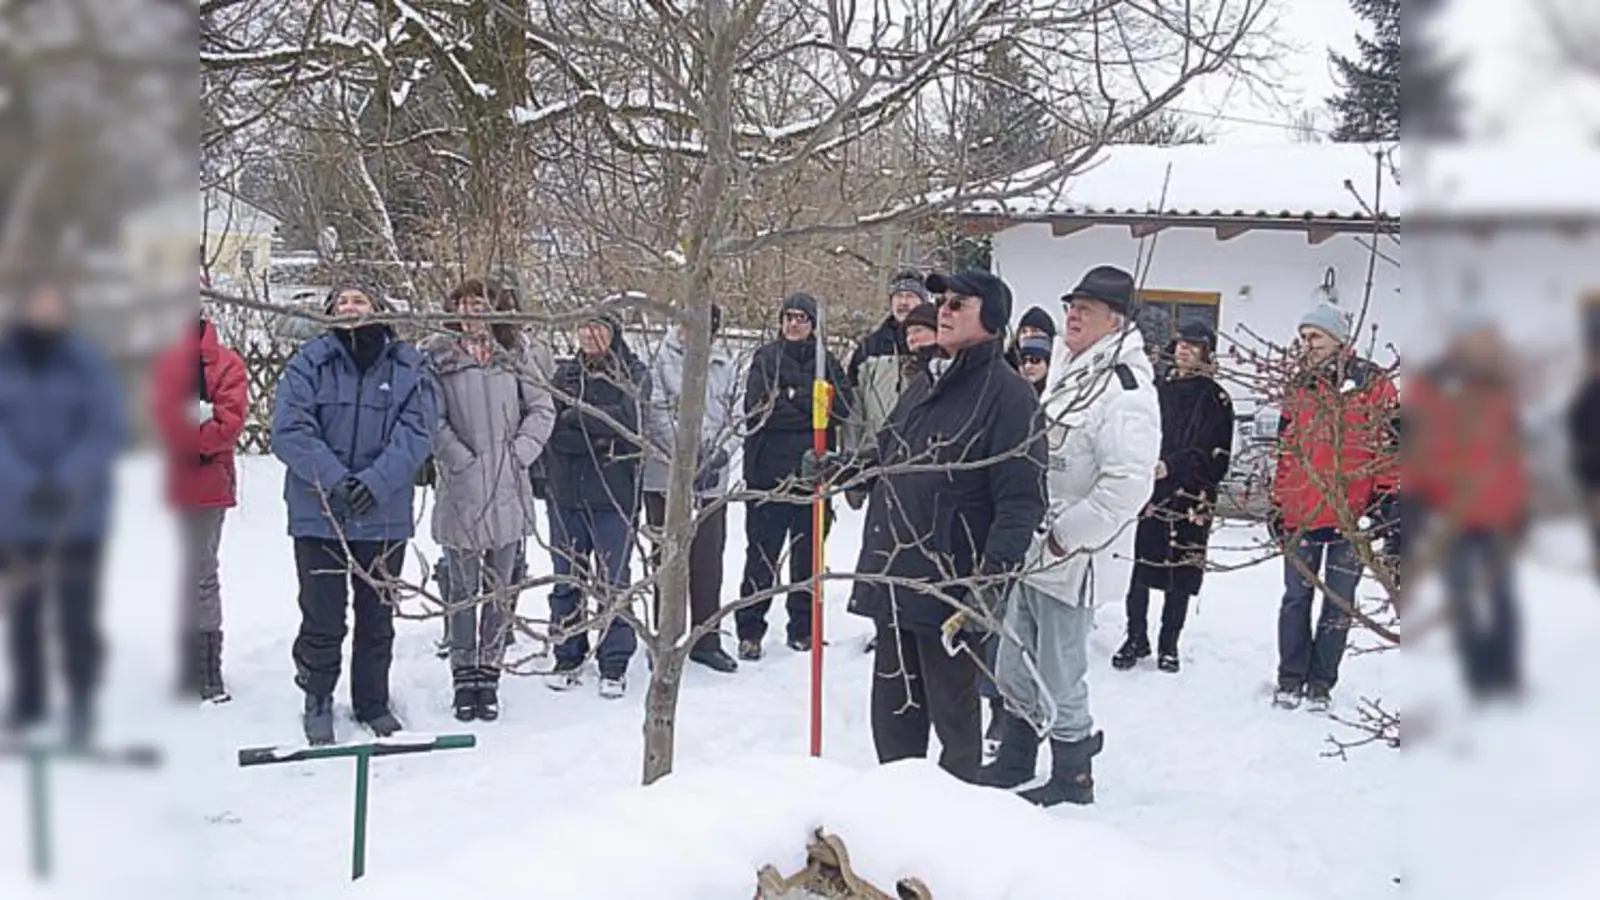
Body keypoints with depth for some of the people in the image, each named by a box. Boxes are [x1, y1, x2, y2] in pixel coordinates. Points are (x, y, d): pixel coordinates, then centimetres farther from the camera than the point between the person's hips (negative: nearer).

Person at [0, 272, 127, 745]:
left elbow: (110, 428, -9)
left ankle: (82, 706, 5)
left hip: (80, 512, -2)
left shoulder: (88, 361, -6)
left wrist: (66, 480, -21)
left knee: (77, 612, -6)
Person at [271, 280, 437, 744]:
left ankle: (373, 702, 30)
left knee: (377, 617, 13)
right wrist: (334, 480, -21)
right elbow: (288, 430, -11)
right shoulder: (309, 363, -2)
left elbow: (416, 432, -8)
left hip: (385, 516, 2)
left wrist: (375, 483, -21)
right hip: (318, 515, -2)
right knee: (323, 616, 2)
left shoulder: (409, 366, 1)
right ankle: (317, 700, 22)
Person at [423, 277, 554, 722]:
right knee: (464, 590, 5)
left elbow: (543, 408, 8)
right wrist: (463, 461, -12)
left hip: (509, 491, 3)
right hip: (461, 492, -3)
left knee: (500, 590, 9)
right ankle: (464, 679, 14)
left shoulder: (513, 353, 8)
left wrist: (520, 452, -4)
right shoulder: (437, 355, -1)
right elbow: (431, 419, -6)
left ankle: (488, 676, 18)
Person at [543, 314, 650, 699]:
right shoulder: (564, 374, 11)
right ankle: (568, 659, 18)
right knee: (565, 580, 7)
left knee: (613, 582, -1)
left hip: (613, 494, -3)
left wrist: (577, 413, -10)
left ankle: (614, 666, 6)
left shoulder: (632, 374, 2)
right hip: (566, 492, 3)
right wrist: (598, 440, -12)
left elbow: (629, 421, -15)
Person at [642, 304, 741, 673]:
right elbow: (656, 414, -10)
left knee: (709, 561, 7)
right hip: (666, 475, -4)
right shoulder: (662, 360, -5)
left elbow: (735, 419, 13)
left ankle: (706, 640, 17)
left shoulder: (724, 367, 10)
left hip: (712, 480, 4)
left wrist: (721, 454, -5)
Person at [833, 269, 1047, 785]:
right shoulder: (925, 386, 14)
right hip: (891, 577, 8)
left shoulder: (1007, 394, -11)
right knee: (893, 708, 16)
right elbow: (886, 459, 27)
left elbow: (1021, 500, -17)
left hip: (950, 588, -8)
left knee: (952, 712, 3)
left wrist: (992, 577, -25)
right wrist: (841, 471, 9)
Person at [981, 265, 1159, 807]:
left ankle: (1072, 778, 19)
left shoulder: (1126, 391, -18)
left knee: (1058, 677, 2)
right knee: (1015, 668, 19)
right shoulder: (1070, 379, 13)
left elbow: (1127, 484, -28)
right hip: (1034, 552, 9)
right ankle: (1014, 763, 36)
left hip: (1072, 560, -9)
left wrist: (1063, 537, -23)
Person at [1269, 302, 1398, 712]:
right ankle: (1290, 678, 17)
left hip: (1351, 513, -3)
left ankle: (1321, 682, 15)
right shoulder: (1299, 387, 10)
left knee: (1339, 600, 7)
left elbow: (1390, 441, -2)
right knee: (1297, 596, 7)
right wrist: (1278, 503, 13)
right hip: (1301, 513, 3)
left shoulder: (1371, 383, -2)